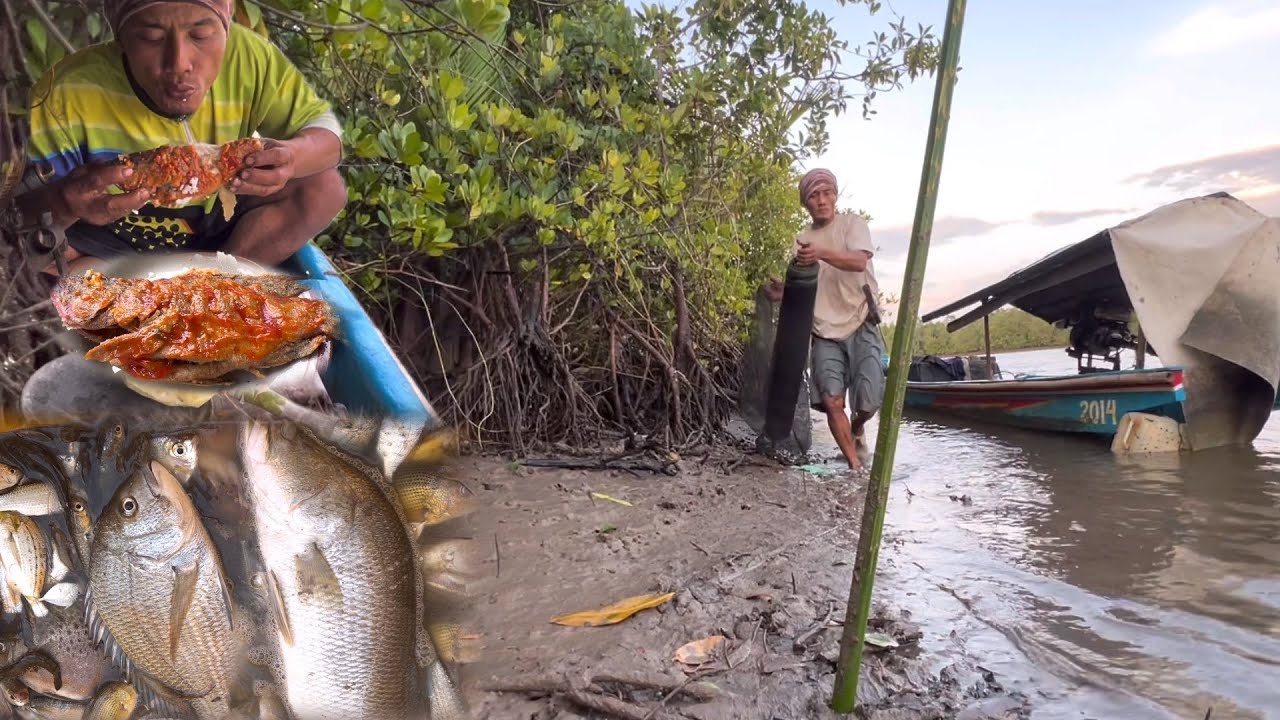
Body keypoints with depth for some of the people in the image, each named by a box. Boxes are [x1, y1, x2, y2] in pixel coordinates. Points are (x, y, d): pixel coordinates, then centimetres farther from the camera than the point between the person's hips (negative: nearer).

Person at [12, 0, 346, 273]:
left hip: (218, 223, 2)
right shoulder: (66, 93, -25)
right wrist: (63, 205, -45)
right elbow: (20, 211, -21)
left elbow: (323, 126, -14)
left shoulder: (247, 56, -21)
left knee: (324, 186, -20)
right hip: (115, 241, -1)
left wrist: (293, 156, -38)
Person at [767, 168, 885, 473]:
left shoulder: (852, 223, 1)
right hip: (825, 332, 3)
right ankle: (855, 466, 6)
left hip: (860, 325, -3)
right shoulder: (801, 241, 12)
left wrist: (822, 253, -36)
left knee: (869, 401, -9)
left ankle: (856, 429, 27)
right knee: (831, 401, -9)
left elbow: (859, 261, -19)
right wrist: (782, 293, -10)